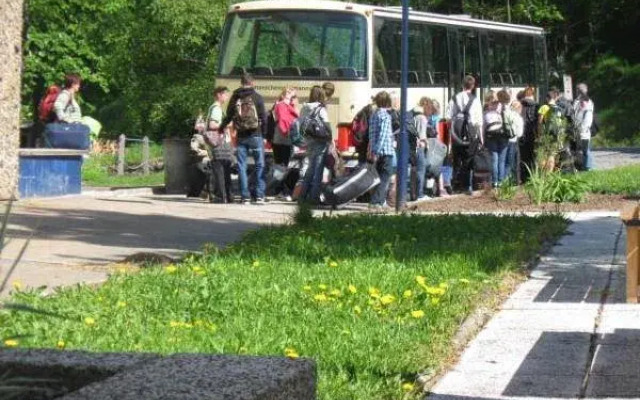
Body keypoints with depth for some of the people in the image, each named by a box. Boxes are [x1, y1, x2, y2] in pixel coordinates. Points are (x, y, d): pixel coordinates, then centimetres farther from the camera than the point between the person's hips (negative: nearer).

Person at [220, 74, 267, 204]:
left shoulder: (235, 97, 5)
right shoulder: (257, 97, -3)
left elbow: (229, 116, 12)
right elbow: (263, 117, -5)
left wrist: (222, 128, 29)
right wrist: (264, 134, 4)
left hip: (241, 136, 2)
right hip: (255, 135, -2)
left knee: (241, 166, 5)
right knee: (260, 165, 4)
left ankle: (245, 196, 1)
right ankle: (259, 195, -2)